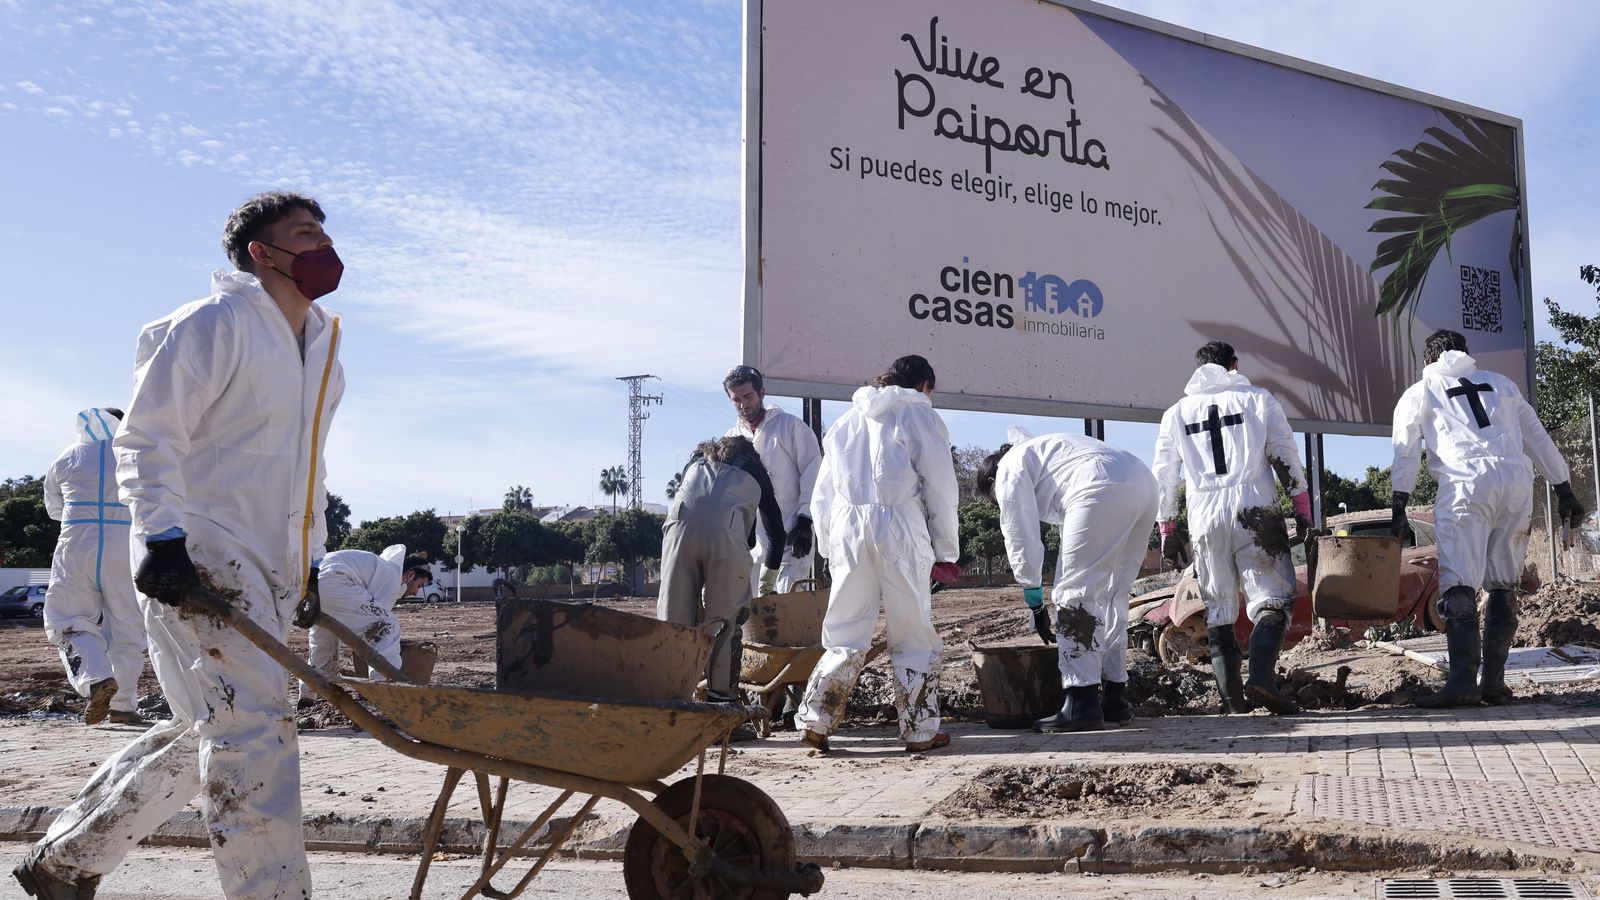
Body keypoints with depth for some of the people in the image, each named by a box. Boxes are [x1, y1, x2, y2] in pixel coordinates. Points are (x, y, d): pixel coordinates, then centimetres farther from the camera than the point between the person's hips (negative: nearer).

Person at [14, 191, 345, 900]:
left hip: (269, 570, 9)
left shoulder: (321, 348, 18)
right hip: (199, 560, -9)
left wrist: (309, 557, 22)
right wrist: (161, 534, -21)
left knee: (207, 734, 14)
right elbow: (146, 442, -11)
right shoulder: (215, 323, -7)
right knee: (253, 729, -13)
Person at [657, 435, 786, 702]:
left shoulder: (696, 462, 37)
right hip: (725, 532, -2)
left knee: (674, 614, 3)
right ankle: (721, 693, -2)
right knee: (725, 619, 3)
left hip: (680, 525, 2)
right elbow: (775, 530, 30)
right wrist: (767, 584, 41)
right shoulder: (755, 469, 30)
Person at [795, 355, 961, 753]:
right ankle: (920, 729, 8)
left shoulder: (849, 419, 21)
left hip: (847, 527, 4)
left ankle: (814, 721, 2)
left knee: (845, 634, 9)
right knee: (913, 636, 6)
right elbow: (940, 489, 3)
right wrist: (945, 553, 8)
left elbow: (823, 492, 19)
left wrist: (830, 548, 20)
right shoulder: (921, 416, 7)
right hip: (899, 528, -4)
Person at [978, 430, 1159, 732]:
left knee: (1074, 593, -3)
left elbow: (1020, 534, 6)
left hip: (1104, 490, -9)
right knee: (1111, 594, 16)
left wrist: (1031, 588, 15)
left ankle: (1082, 704, -6)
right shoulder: (1041, 451, 39)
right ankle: (1115, 697, 19)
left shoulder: (1010, 468, 15)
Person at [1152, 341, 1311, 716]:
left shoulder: (1176, 413, 15)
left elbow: (1164, 477, 13)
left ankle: (1231, 698, 3)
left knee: (1218, 608, 8)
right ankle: (1261, 675, -24)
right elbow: (1286, 458, 4)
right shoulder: (1258, 399, 10)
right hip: (1255, 511, -2)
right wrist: (1302, 510, 10)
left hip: (1205, 516, 2)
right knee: (1272, 598, -2)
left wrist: (1168, 530, 18)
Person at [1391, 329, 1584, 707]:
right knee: (1503, 584, 10)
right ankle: (1494, 682, 7)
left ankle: (1463, 681, -17)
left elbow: (1405, 454, 7)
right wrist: (1565, 491, 24)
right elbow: (1539, 440, 23)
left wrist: (1399, 511, 5)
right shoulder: (1501, 384, 27)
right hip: (1517, 483, 4)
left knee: (1459, 584, -8)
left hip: (1466, 484, -4)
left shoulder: (1418, 394, 16)